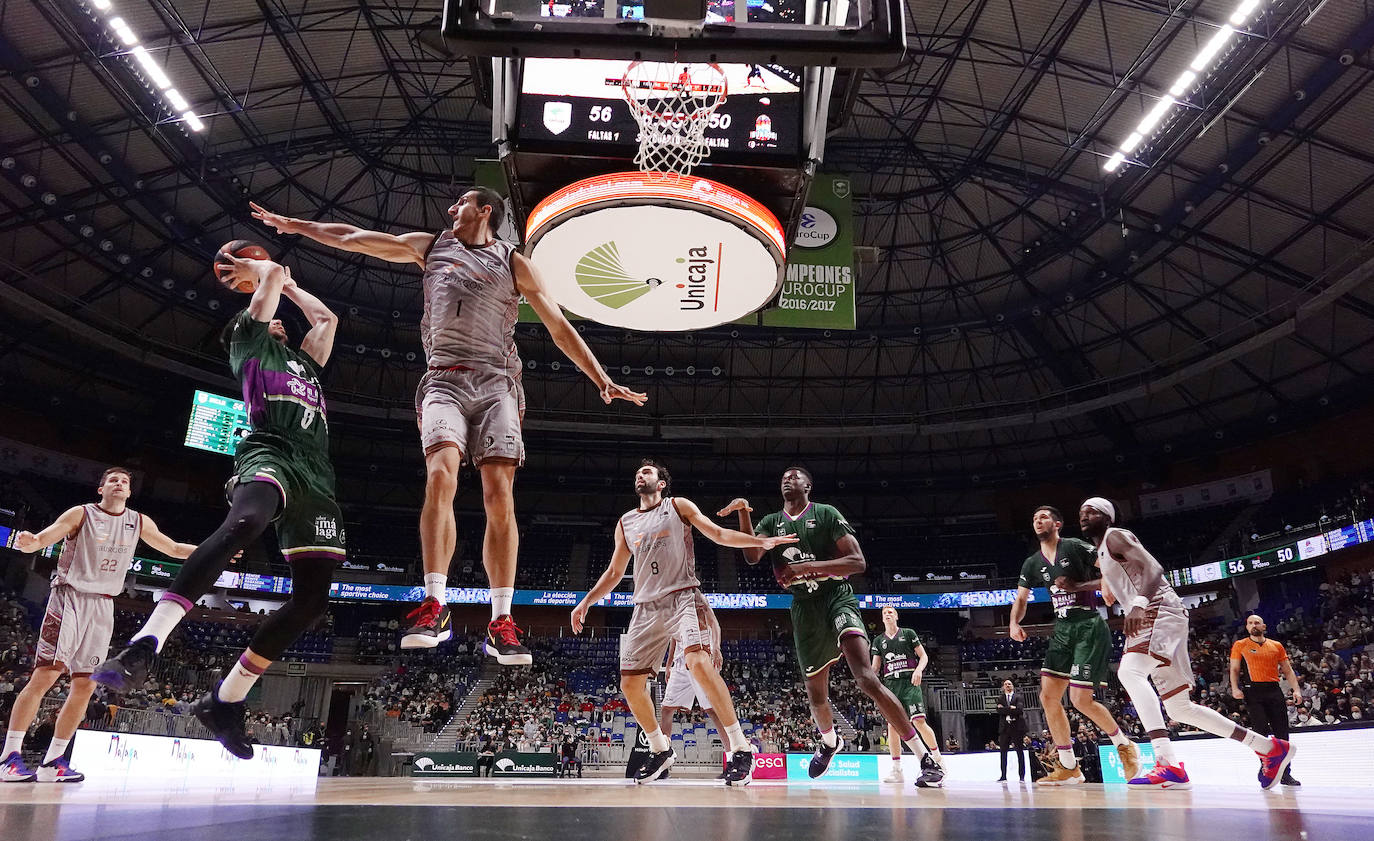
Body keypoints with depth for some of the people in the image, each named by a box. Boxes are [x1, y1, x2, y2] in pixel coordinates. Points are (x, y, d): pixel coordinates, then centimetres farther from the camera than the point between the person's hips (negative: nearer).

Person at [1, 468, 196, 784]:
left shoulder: (140, 523, 10)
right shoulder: (81, 514, -2)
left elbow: (175, 549, 18)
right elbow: (41, 539, -11)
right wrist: (28, 542, -35)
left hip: (103, 606, 5)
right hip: (69, 598, -5)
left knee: (85, 685, 1)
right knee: (44, 676, -14)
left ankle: (53, 762, 10)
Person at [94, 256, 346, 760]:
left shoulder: (303, 361, 39)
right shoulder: (250, 341, 21)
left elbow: (327, 317, 52)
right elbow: (273, 274, 18)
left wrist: (287, 286, 53)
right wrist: (258, 271, 37)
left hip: (315, 474, 7)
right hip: (270, 451, -6)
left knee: (312, 595, -6)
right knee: (244, 522, -41)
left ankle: (225, 700, 2)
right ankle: (145, 645, -48)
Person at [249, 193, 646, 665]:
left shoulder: (513, 262, 14)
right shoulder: (431, 246, 21)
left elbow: (560, 328, 9)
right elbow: (355, 238, 26)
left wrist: (603, 382, 2)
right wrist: (292, 224, 28)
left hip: (497, 382, -1)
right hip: (445, 378, 1)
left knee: (499, 495, -11)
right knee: (441, 476, -23)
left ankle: (501, 623, -11)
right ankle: (435, 606, -23)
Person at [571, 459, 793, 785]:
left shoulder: (678, 506, 9)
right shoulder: (625, 523, 19)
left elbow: (718, 534, 4)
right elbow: (614, 572, 26)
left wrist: (761, 541, -9)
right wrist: (586, 601, 18)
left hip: (683, 597, -5)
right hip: (646, 607, 5)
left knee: (699, 662, -27)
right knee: (630, 682, 0)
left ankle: (741, 749, -21)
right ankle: (660, 751, 21)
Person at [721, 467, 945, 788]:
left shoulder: (826, 514, -4)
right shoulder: (771, 522, 8)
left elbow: (858, 562, -12)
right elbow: (752, 555, -12)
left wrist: (808, 566, -23)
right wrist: (743, 513, -26)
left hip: (837, 597, -4)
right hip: (804, 608, 4)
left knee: (866, 679, -23)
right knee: (815, 693, 13)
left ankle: (927, 759, -19)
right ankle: (829, 742, 46)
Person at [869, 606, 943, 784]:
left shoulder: (908, 634, 8)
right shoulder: (878, 641, 16)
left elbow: (924, 656, 7)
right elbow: (875, 667, 17)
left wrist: (919, 669, -13)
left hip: (910, 682, -3)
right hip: (890, 685, 3)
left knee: (919, 722, -15)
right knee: (892, 724, -4)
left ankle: (938, 758, 3)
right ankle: (896, 770, -1)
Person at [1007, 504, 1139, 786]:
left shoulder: (1076, 547, -7)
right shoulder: (1033, 564, 11)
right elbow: (1021, 599, 15)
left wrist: (1076, 586, -18)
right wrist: (1014, 623, -3)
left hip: (1089, 627, -7)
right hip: (1062, 629, 7)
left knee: (1080, 699, -12)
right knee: (1048, 696, -1)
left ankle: (1125, 746, 16)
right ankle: (1069, 768, 9)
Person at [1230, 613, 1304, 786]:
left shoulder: (1277, 646, 14)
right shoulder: (1240, 645, 7)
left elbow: (1288, 670, 15)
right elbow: (1234, 669, 4)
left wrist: (1296, 689, 2)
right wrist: (1235, 688, -10)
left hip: (1274, 690, 3)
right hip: (1253, 691, -3)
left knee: (1282, 733, 3)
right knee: (1263, 731, -11)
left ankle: (1286, 773, 12)